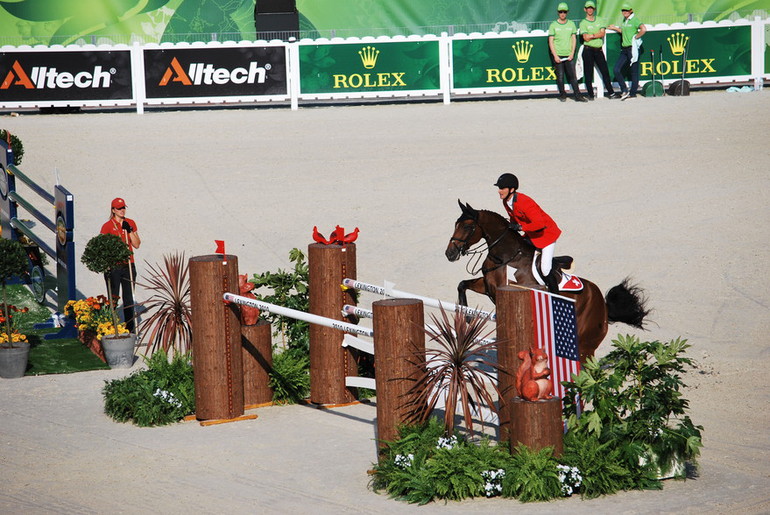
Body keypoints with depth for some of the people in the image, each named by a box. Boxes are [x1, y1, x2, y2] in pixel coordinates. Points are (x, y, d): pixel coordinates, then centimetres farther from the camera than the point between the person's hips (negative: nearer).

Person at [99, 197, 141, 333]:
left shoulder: (131, 223, 8)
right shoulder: (107, 226, -4)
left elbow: (137, 244, 4)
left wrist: (129, 230, -8)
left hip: (128, 265, 4)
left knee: (129, 298, 7)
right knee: (113, 299, -3)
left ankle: (130, 328, 13)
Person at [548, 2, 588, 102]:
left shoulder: (571, 24, 10)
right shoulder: (553, 25, 3)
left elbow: (574, 39, 10)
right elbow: (551, 42, 0)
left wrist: (572, 53, -1)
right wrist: (555, 56, -8)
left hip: (569, 56, 2)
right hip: (558, 55, -2)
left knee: (572, 75, -2)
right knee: (560, 76, 0)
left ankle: (578, 95, -1)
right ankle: (562, 95, 11)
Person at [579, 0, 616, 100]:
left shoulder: (599, 20, 12)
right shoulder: (583, 23, 1)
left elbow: (602, 33, -2)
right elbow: (586, 38, -11)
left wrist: (592, 35, -11)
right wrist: (597, 35, -6)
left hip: (599, 50, 3)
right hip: (588, 50, -3)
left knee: (605, 71, 3)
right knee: (588, 73, -1)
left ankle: (610, 92, 7)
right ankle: (590, 94, 6)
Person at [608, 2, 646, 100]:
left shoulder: (634, 20, -10)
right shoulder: (624, 20, 14)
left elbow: (643, 29, -25)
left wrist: (636, 37, -16)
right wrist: (615, 28, 26)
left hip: (633, 48, -8)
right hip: (624, 49, 8)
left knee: (634, 71, 1)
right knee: (617, 69, -1)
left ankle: (633, 93, 8)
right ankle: (624, 91, 6)